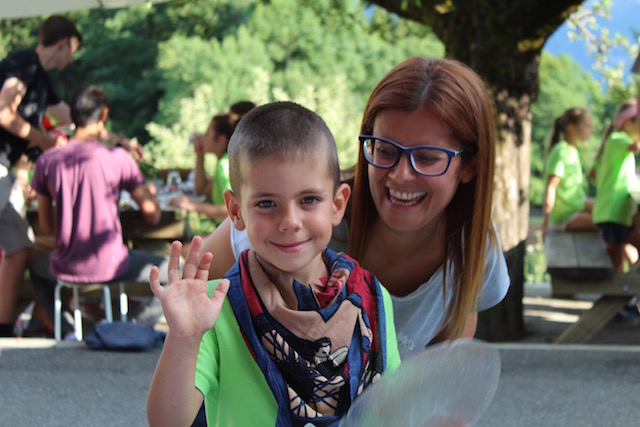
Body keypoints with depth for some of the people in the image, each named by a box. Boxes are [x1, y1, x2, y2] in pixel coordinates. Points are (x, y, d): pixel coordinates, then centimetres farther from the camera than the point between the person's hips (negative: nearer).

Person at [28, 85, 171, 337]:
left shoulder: (46, 161, -2)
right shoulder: (118, 158, -10)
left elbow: (46, 226, 7)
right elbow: (153, 216, -4)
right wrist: (150, 192, 18)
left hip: (66, 268, 3)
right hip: (111, 266, -3)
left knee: (35, 265, 37)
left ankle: (67, 331, 20)